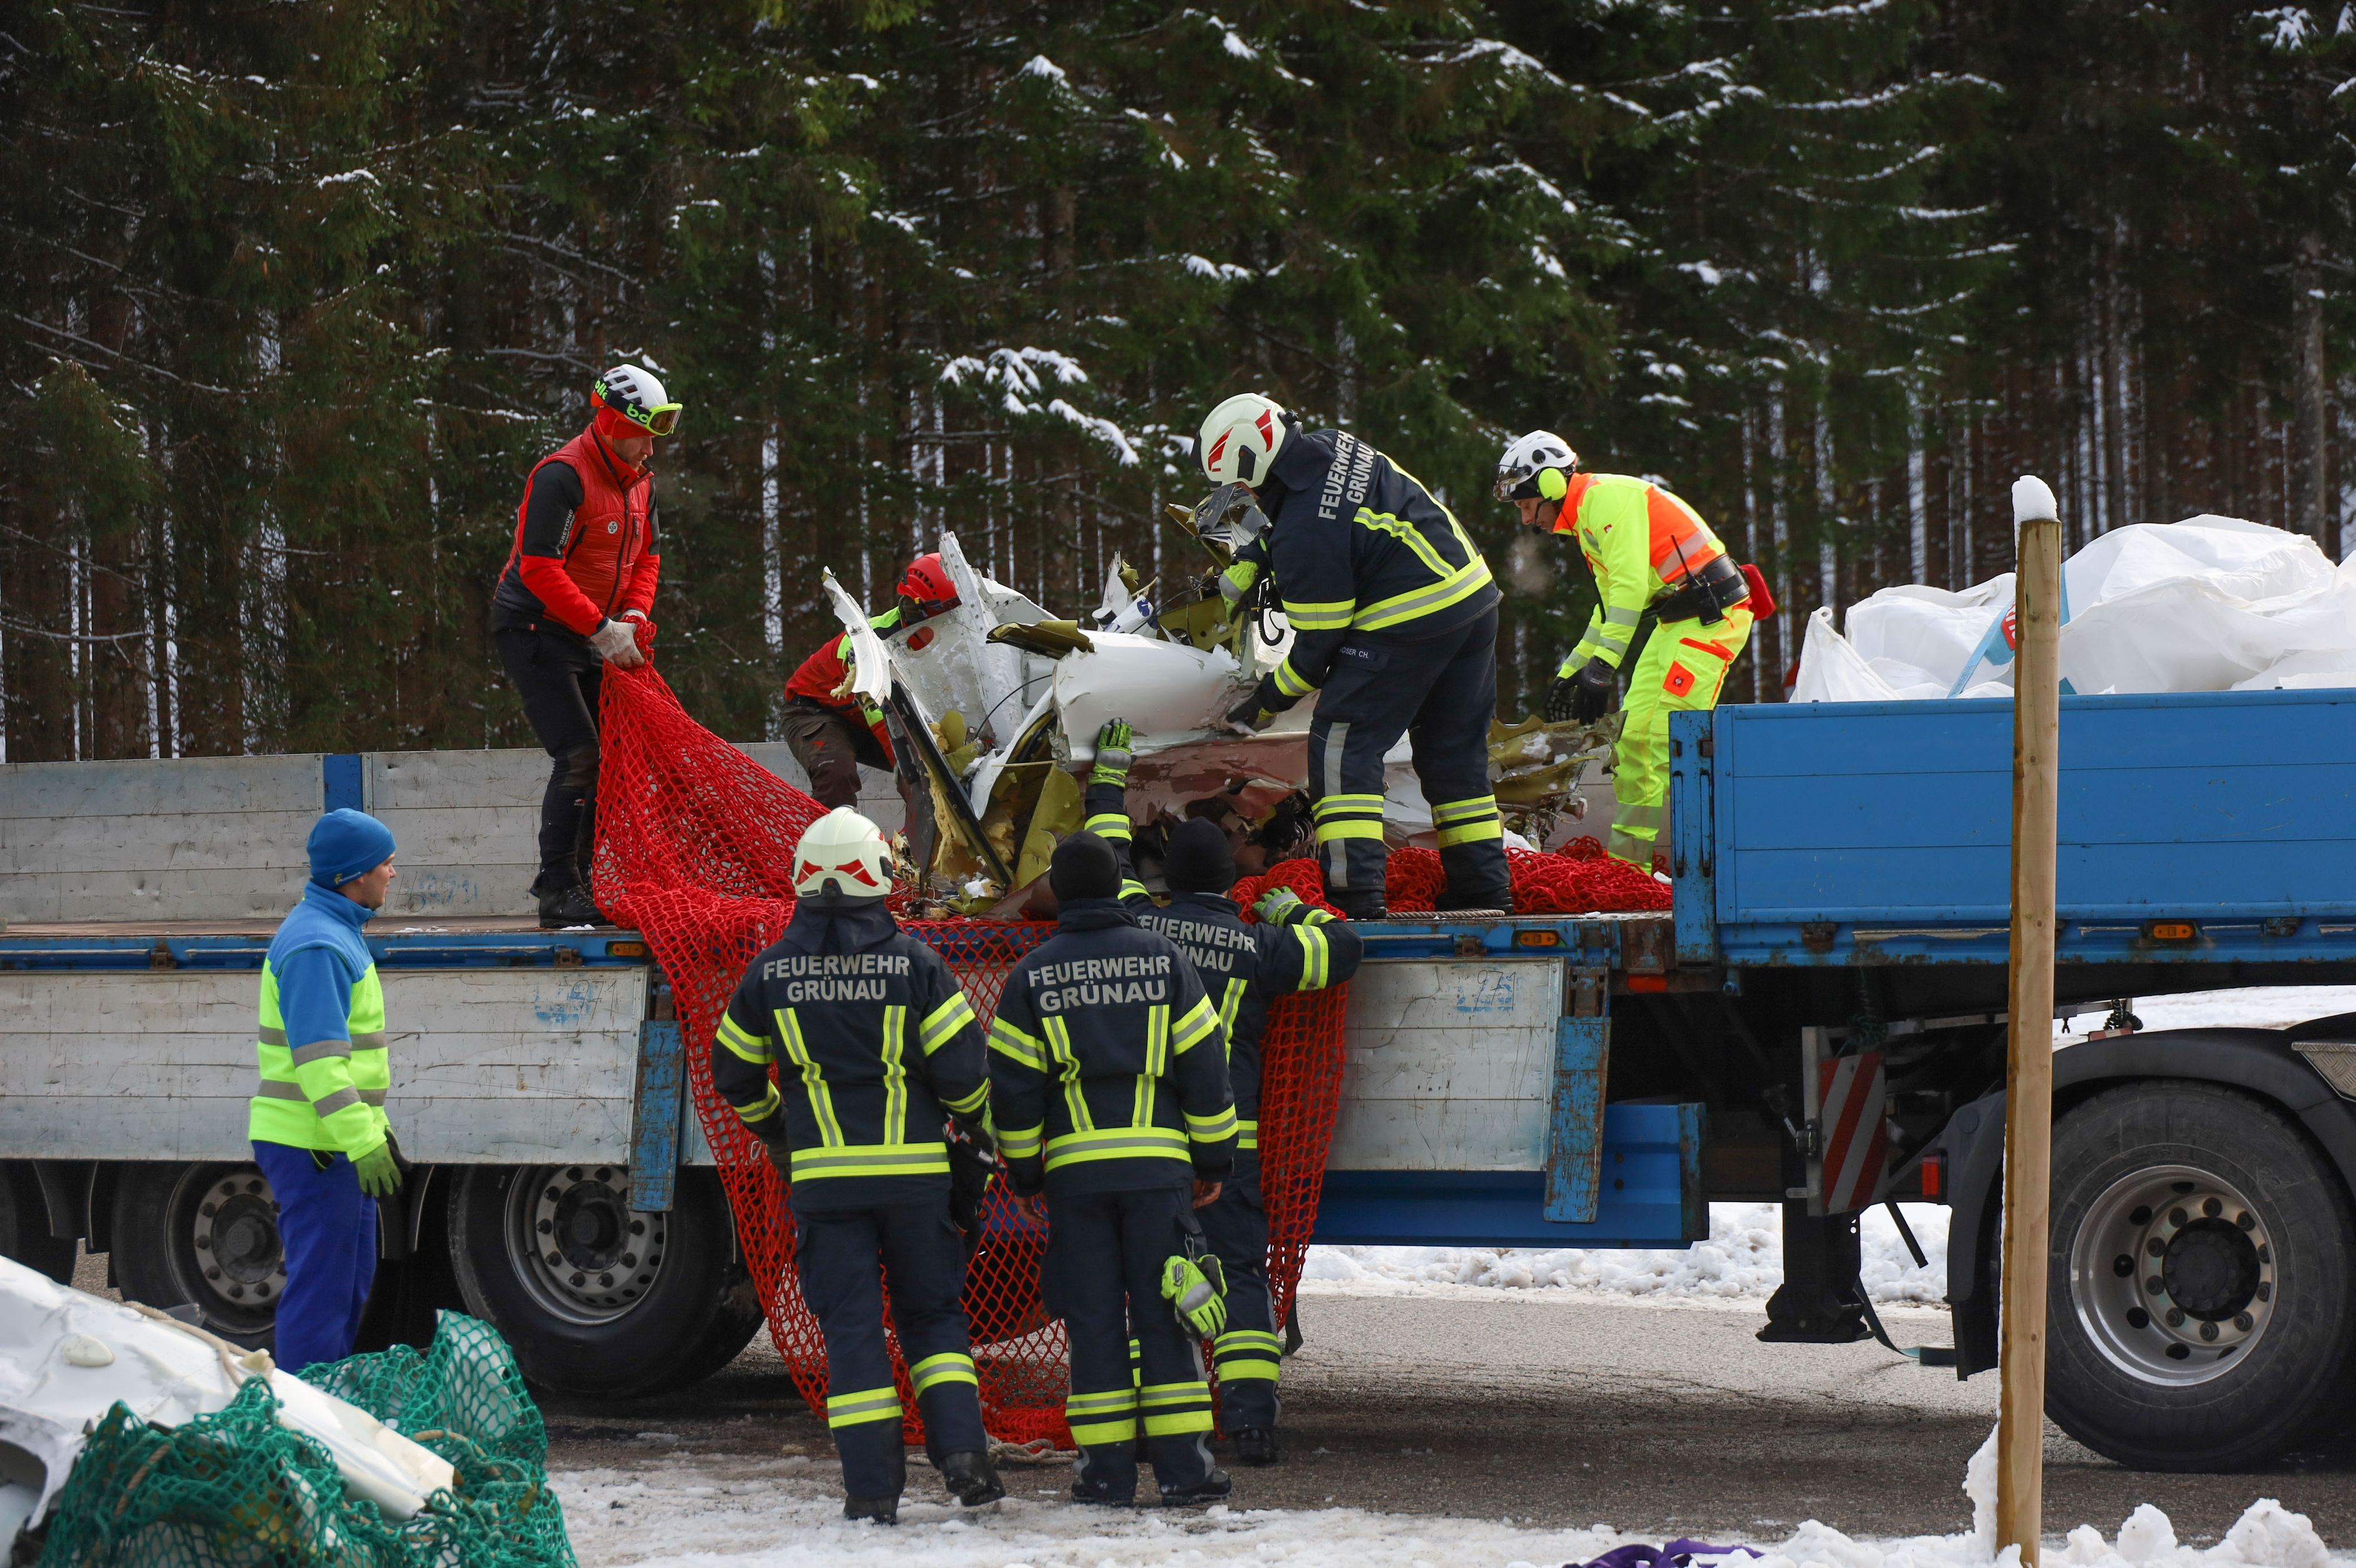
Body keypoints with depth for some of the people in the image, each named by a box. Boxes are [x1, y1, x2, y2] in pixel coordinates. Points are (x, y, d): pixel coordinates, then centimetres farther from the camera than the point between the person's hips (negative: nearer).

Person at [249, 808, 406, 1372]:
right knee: (322, 1283, -7)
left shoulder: (333, 934, 16)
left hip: (336, 1139, 11)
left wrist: (374, 1125, 24)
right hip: (313, 1147, -11)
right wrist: (362, 1143, -27)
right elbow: (318, 1058, -24)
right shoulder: (316, 945, -18)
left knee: (353, 1277, 16)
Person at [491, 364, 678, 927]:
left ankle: (584, 880, 10)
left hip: (589, 640, 9)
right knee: (579, 756, -16)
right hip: (534, 630, -9)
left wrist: (633, 617, -5)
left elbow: (646, 557, 15)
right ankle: (557, 891, -11)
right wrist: (602, 628, -26)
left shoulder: (640, 481, 8)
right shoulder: (562, 475, -20)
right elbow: (540, 568, -25)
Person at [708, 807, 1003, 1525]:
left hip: (823, 1175, 1)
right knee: (932, 1313, 13)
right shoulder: (912, 962, -6)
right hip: (915, 1169, -1)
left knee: (850, 1326, 4)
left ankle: (872, 1487, -1)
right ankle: (962, 1453, -2)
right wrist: (980, 1126, 14)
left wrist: (772, 1130, 29)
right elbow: (960, 1064, -7)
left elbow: (733, 1069, 11)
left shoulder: (771, 971, 1)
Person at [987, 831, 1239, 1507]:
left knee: (1093, 1317, 4)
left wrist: (1022, 1172, 12)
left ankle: (1107, 1470, 3)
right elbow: (1204, 1066, 4)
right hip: (1159, 1162, 0)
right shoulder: (1164, 959, 2)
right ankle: (1182, 1466, 0)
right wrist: (1212, 1158, 12)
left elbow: (1013, 1085, 2)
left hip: (1075, 1168, 0)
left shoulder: (1032, 976, 1)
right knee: (1163, 1310, 3)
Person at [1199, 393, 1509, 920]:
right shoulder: (1334, 447, 7)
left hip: (1408, 627, -9)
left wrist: (1270, 699, 2)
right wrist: (1238, 574, 26)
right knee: (1456, 751, 17)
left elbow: (1321, 640, -11)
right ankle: (1485, 888, 21)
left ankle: (1355, 895, -13)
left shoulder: (1306, 536, -18)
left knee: (1343, 745, -4)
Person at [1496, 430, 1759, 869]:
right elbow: (1610, 605, 28)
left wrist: (1603, 666, -28)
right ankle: (1628, 860, 13)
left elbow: (1630, 586, -24)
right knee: (1635, 732, 8)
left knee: (1669, 737, -15)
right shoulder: (1585, 516, 19)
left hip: (1711, 615, -10)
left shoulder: (1606, 499, -14)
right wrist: (1571, 671, 30)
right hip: (1678, 618, 10)